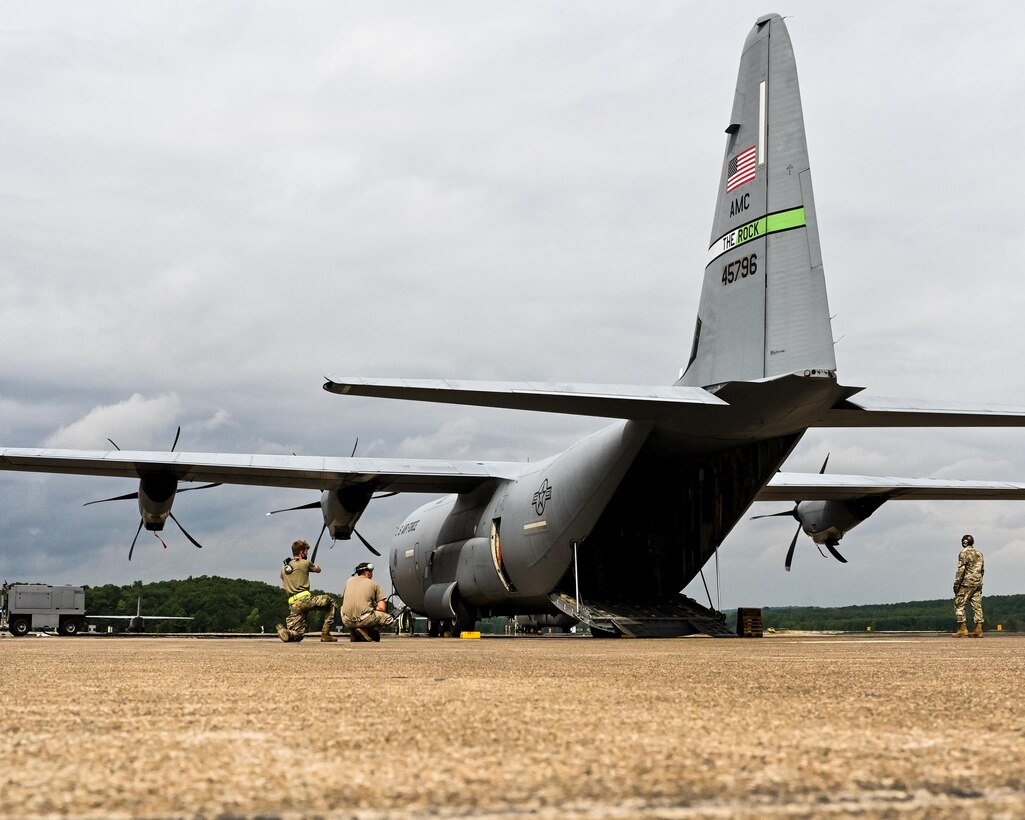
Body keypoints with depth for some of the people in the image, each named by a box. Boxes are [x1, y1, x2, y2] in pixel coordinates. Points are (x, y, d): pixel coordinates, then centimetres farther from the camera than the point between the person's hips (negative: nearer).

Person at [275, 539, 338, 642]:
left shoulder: (283, 568, 19)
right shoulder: (305, 563, 1)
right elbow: (318, 569, 21)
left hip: (293, 604, 6)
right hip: (304, 599, -6)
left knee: (298, 635, 10)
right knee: (331, 604, 13)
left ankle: (283, 631, -23)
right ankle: (325, 633, 4)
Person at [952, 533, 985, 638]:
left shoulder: (964, 553, -10)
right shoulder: (979, 553, 13)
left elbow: (961, 569, -16)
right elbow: (982, 570, 17)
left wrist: (956, 583, -13)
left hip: (967, 583, -7)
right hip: (978, 583, 7)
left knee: (959, 605, -1)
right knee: (977, 606, 6)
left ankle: (963, 629, -7)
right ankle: (979, 629, 2)